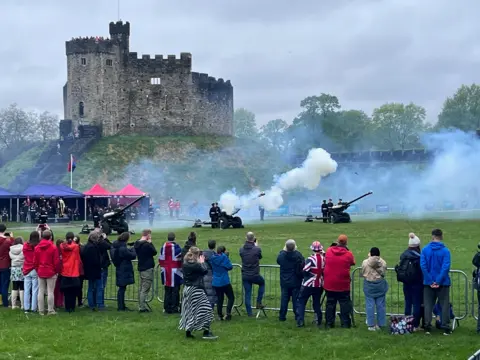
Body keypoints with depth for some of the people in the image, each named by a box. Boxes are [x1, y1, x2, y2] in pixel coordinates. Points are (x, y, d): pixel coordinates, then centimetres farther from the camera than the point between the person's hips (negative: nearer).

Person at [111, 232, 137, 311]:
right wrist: (133, 249, -1)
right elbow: (133, 256, -18)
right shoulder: (122, 249, -24)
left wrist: (130, 250, 2)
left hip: (119, 270, 9)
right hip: (124, 271, -9)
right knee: (122, 288, -3)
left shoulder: (116, 246, 5)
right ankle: (121, 307, 3)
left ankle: (121, 306, 23)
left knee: (122, 288, 15)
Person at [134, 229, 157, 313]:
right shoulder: (147, 245, -20)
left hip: (140, 268, 9)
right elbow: (154, 252, -9)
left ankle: (141, 306, 20)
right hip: (148, 269, -9)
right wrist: (150, 243, -3)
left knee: (141, 288, 15)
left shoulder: (137, 244, 5)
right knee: (145, 289, -6)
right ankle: (142, 307, -6)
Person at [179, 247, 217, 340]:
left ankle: (188, 332, 19)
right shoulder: (195, 265, -21)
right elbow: (205, 271, -10)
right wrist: (202, 262, 1)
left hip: (187, 289, 8)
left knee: (188, 310, 16)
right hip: (196, 290, -8)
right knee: (205, 309, 0)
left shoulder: (185, 264, 2)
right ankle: (206, 332, -2)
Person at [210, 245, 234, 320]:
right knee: (231, 297, 5)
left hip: (215, 283, 5)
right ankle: (228, 313, -9)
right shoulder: (224, 257, -11)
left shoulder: (212, 258, 4)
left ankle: (220, 315, 15)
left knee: (220, 299, 14)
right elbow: (230, 267, -9)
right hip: (224, 282, -5)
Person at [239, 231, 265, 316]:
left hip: (245, 276, 3)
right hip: (255, 275, -3)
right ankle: (259, 302, 23)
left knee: (247, 294, 10)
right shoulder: (257, 249, -16)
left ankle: (249, 312, 12)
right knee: (262, 283, 29)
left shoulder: (241, 249, -6)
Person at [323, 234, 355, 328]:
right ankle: (345, 323, 10)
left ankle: (329, 323, 16)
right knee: (344, 304, 8)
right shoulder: (348, 254, -11)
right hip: (343, 285, -3)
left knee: (330, 303, 12)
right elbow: (353, 263, 5)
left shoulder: (328, 251, -4)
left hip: (329, 284, 3)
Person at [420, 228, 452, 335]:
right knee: (444, 305, 7)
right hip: (443, 282, -2)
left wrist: (430, 281, -9)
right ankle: (446, 328, 7)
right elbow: (446, 267, -17)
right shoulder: (445, 250, -9)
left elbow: (423, 266, -9)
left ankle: (427, 327, 10)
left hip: (429, 282, 2)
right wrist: (438, 281, -14)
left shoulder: (425, 250, -3)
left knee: (428, 305, 10)